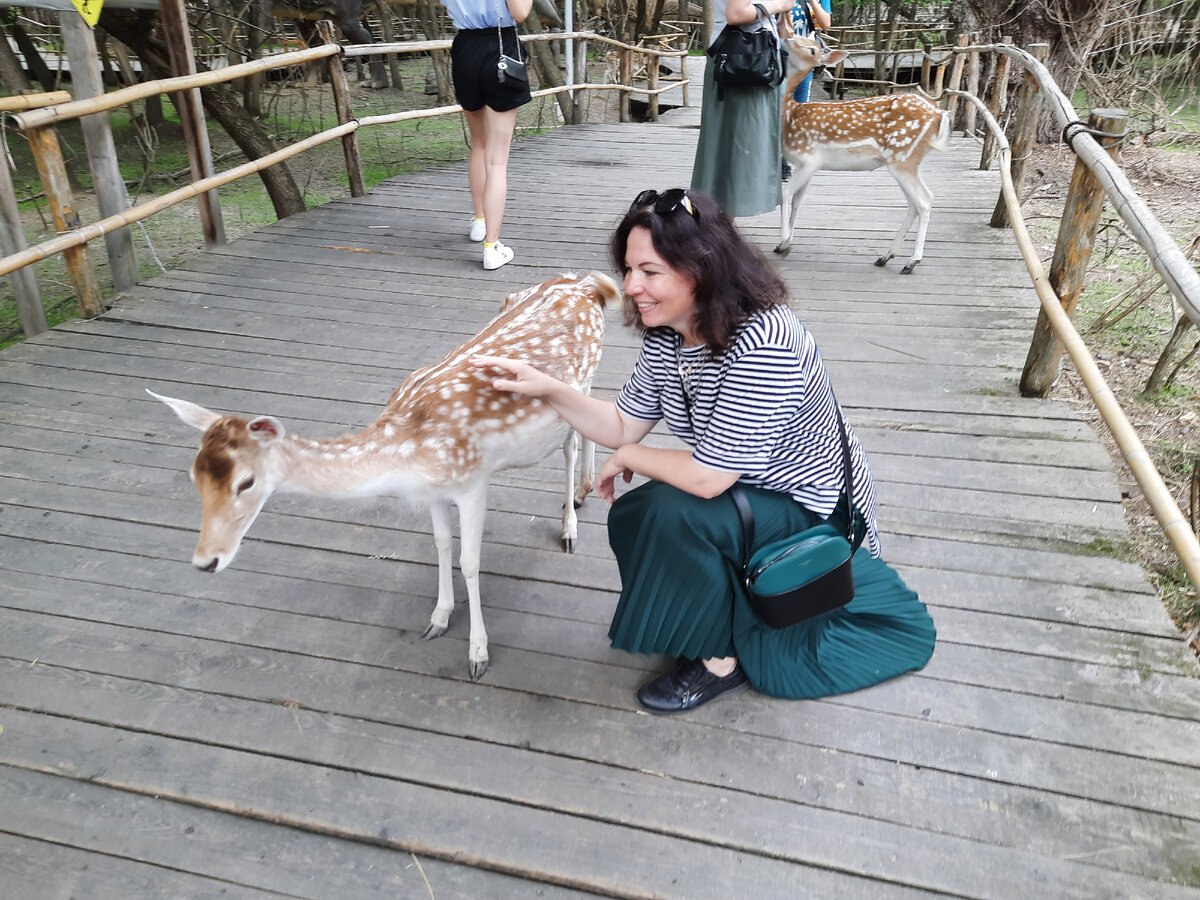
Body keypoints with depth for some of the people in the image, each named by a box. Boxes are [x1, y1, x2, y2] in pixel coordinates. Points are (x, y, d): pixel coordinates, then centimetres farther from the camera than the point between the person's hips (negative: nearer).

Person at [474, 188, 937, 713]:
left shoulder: (762, 344, -33)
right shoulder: (666, 336, -6)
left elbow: (707, 477, -32)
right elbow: (624, 427, 1)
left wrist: (627, 459, -15)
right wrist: (547, 389, -12)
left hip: (818, 513, -8)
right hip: (751, 496, 9)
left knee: (672, 512, -27)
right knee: (630, 520, -3)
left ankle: (723, 659, -3)